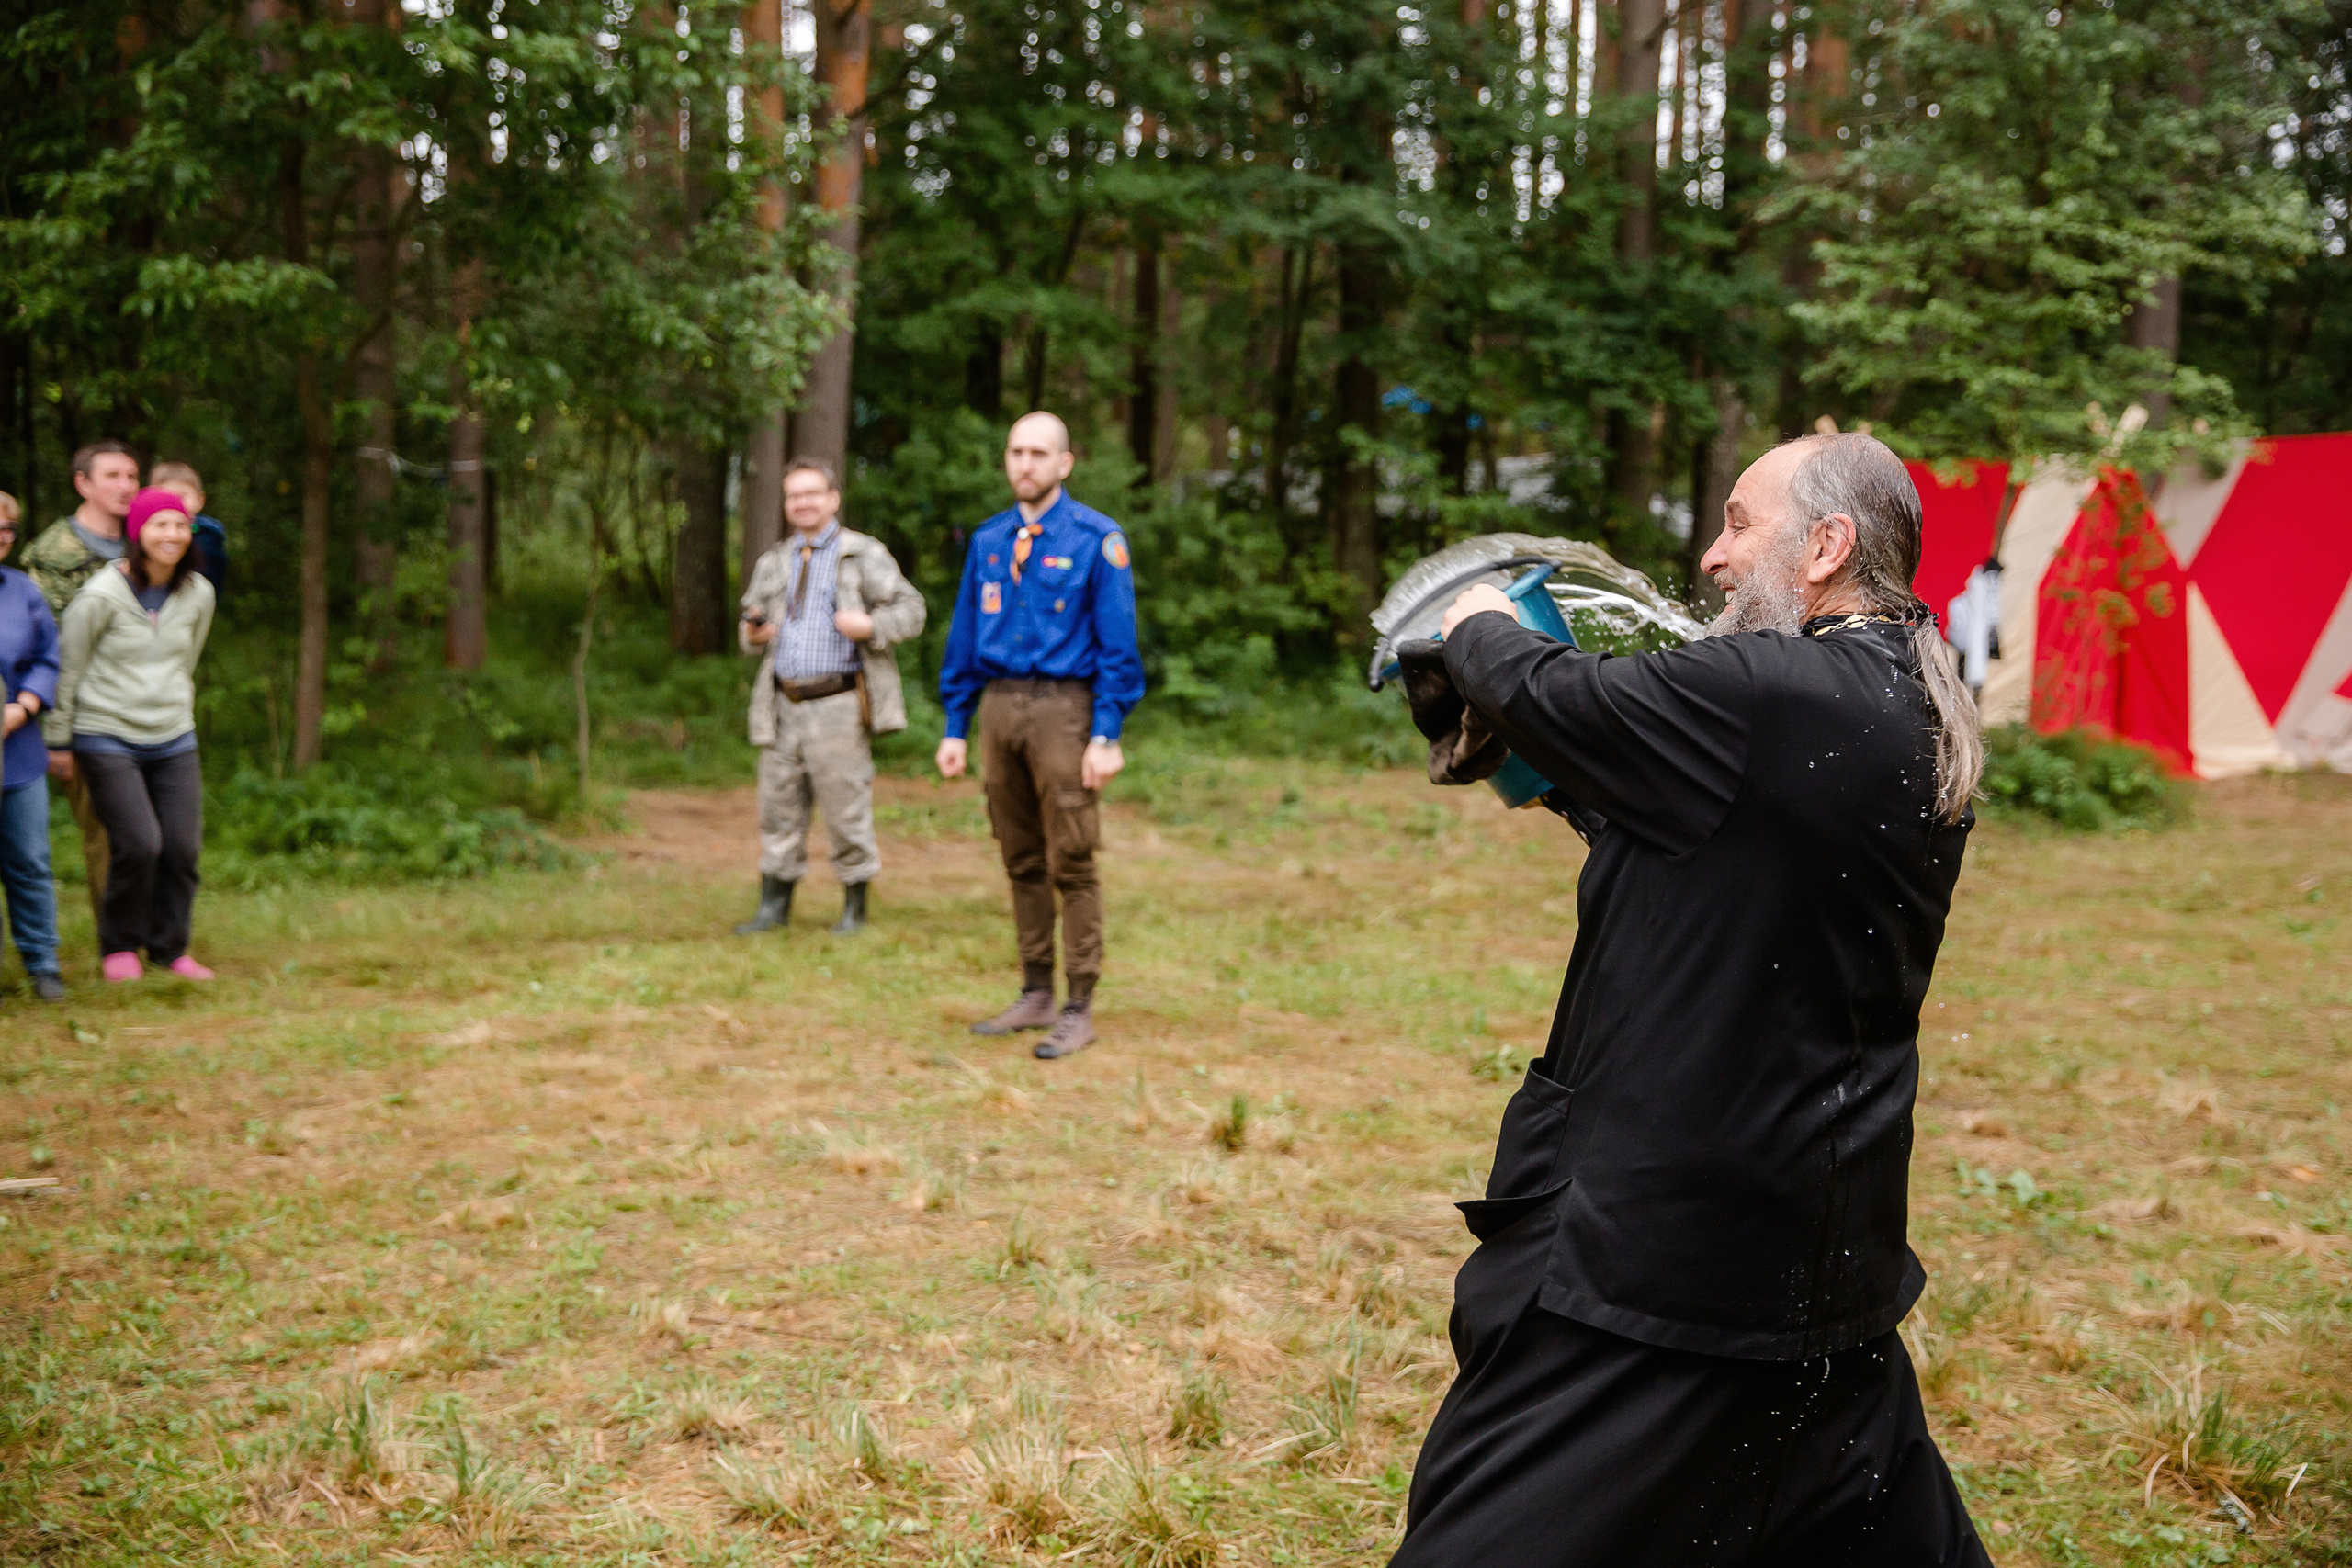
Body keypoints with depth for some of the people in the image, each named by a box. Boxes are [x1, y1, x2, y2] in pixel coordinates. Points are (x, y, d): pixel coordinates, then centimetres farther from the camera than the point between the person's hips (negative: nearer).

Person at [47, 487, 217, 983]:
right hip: (107, 739, -4)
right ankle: (119, 946, 9)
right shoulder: (101, 596, -11)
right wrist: (59, 740, 2)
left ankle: (169, 947, 16)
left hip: (173, 739, 5)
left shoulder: (198, 594, 3)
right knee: (139, 844, -13)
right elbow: (69, 669, -3)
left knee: (184, 847, -3)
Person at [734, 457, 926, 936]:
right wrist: (751, 633, 3)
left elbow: (910, 609, 1)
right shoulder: (773, 562, 19)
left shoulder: (864, 555, 4)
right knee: (778, 808, 7)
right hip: (784, 705, 5)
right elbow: (751, 619, 27)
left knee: (847, 811, -2)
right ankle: (774, 905, 17)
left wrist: (871, 625, -18)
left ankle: (855, 910, 9)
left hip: (839, 706, -5)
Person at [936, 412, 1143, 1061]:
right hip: (999, 708, 5)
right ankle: (1036, 995, 21)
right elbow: (964, 638, 16)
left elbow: (1117, 644, -6)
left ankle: (1079, 1009, 3)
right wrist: (955, 727, 12)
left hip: (1063, 709, -5)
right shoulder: (987, 541, 12)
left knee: (1071, 863, -4)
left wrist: (1106, 736, -12)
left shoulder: (1096, 540, -3)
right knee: (1022, 861, 11)